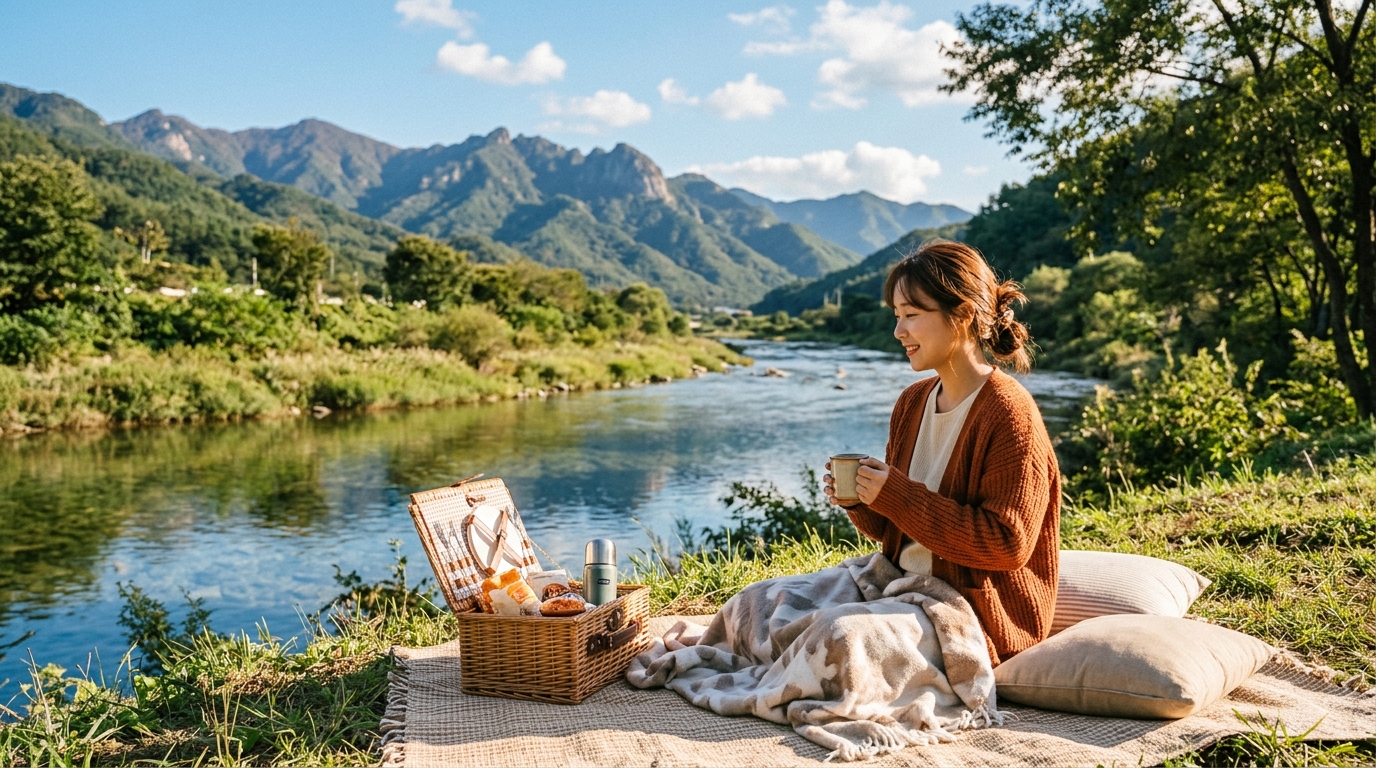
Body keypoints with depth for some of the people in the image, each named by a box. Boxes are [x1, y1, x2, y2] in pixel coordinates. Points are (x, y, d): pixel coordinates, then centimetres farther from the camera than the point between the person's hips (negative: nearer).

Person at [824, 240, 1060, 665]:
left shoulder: (1009, 414, -16)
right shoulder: (911, 403, 7)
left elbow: (1008, 544, -22)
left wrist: (897, 496, -22)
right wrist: (859, 501, -7)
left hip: (982, 621, -7)